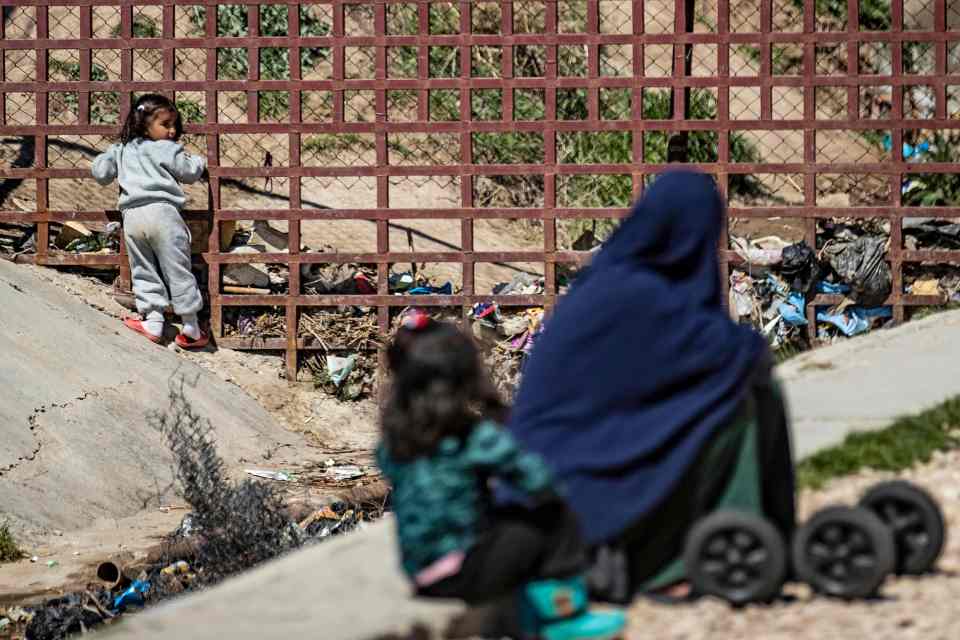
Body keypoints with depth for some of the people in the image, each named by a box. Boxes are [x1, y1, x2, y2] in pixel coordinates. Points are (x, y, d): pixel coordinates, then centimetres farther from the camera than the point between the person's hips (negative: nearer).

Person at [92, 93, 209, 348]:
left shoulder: (122, 150, 15)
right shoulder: (166, 149, 0)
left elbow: (100, 171, 19)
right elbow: (189, 172, 5)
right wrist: (200, 162, 27)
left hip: (132, 217, 4)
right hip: (162, 213, -4)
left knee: (143, 272, 15)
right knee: (178, 272, 2)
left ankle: (153, 321, 11)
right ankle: (190, 329, 5)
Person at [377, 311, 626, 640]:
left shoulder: (392, 443, -2)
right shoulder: (476, 438, -19)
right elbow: (540, 481, -21)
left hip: (422, 579, 7)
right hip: (463, 575, -7)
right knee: (556, 519, 2)